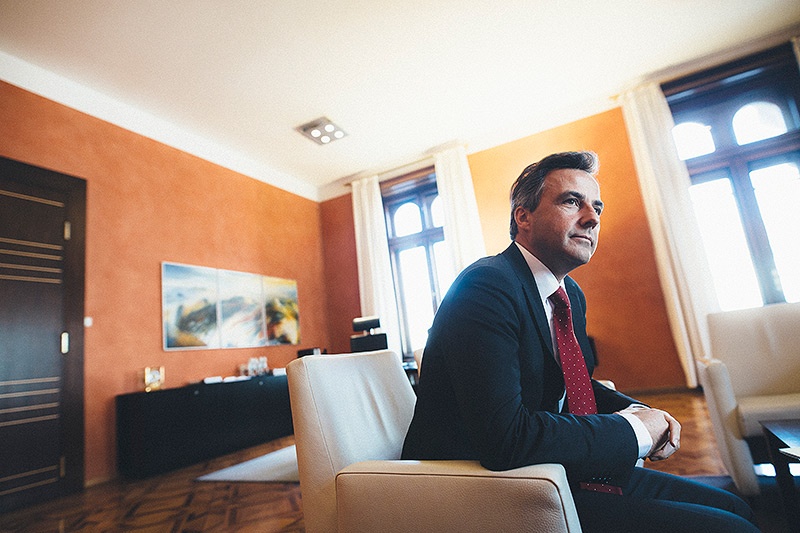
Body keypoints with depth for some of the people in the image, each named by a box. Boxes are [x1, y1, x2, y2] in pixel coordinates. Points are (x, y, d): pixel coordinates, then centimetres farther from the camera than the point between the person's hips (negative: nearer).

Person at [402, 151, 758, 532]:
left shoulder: (572, 294, 7)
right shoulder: (487, 285, -23)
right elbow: (504, 436, -31)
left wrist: (638, 411, 0)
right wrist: (634, 430, -17)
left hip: (556, 469, 9)